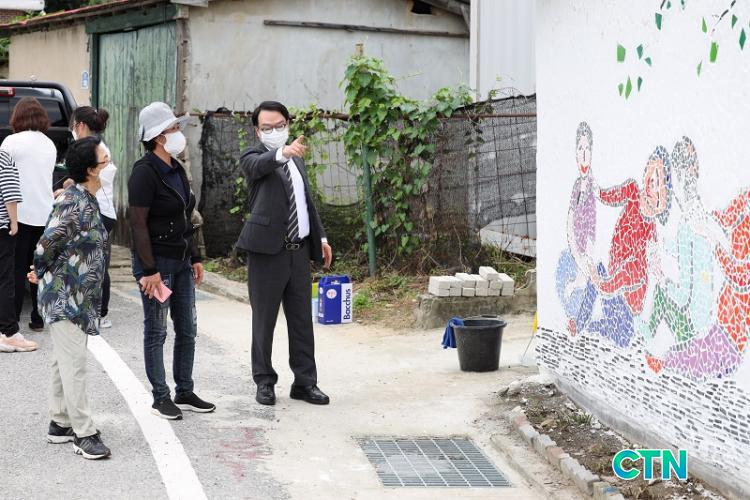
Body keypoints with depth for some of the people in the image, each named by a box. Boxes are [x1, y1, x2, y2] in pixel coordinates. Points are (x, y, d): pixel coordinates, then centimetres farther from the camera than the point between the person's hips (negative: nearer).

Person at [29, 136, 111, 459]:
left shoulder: (88, 201, 10)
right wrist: (41, 274, -7)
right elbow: (47, 244, -24)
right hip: (65, 296, -9)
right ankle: (84, 433, -2)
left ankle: (60, 424, 25)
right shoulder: (73, 203, -20)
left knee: (65, 363, 16)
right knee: (74, 365, -5)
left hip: (80, 296, 9)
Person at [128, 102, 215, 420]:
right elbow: (138, 224, -17)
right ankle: (160, 398, 10)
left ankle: (185, 393, 21)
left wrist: (195, 258, 16)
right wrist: (150, 270, -20)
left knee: (187, 330, 11)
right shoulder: (145, 172, -15)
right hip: (157, 262, -8)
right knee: (156, 332, 2)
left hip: (181, 261, 8)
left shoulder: (176, 170, 11)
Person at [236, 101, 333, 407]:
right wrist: (283, 152, -50)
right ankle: (264, 382, 14)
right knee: (264, 320, 3)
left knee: (302, 320, 8)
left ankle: (305, 382, 15)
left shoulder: (297, 161, 17)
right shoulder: (253, 158, -4)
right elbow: (259, 165, -29)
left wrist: (320, 237, 18)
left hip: (299, 250, 6)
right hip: (268, 250, -6)